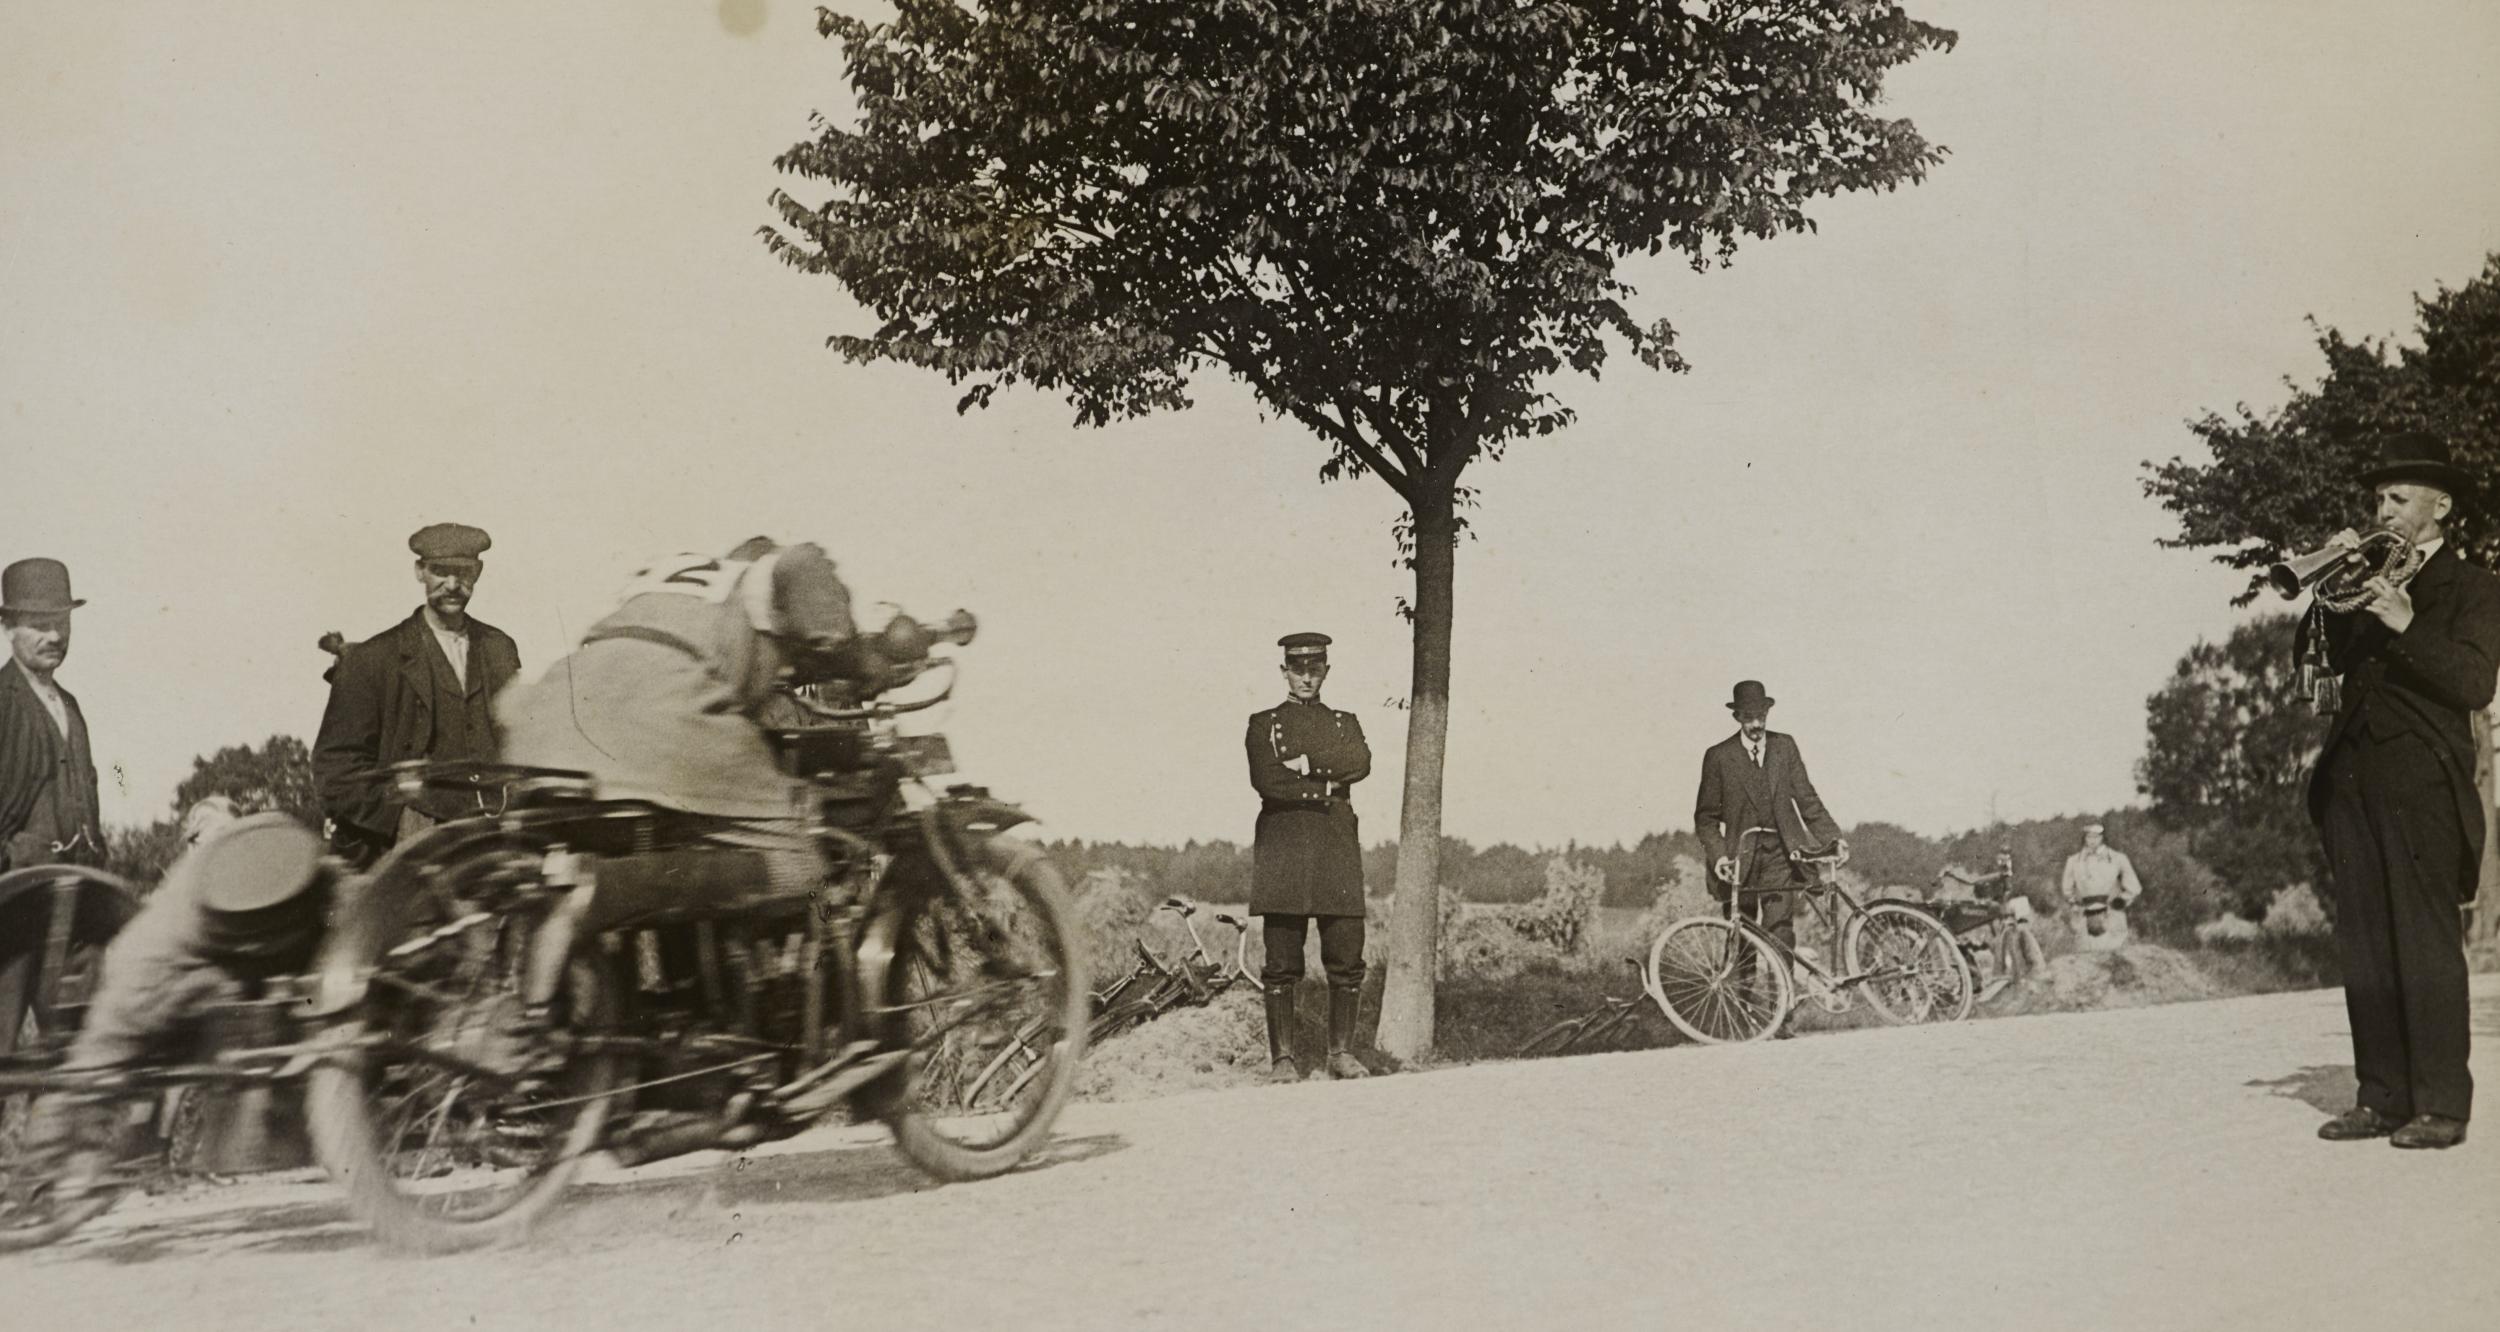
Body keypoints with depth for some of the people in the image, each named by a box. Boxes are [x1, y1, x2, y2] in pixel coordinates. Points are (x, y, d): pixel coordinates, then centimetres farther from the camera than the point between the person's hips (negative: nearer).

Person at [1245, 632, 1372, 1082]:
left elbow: (1360, 763, -4)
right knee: (1281, 963, -3)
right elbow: (1266, 780, -7)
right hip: (1281, 847, -2)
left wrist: (1305, 763, -10)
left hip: (1338, 846, 2)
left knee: (1346, 958, 0)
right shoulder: (1262, 724, 10)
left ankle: (1342, 1053, 11)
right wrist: (1326, 784, -5)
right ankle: (1282, 1057, 4)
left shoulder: (1345, 723, 19)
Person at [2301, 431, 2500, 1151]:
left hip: (2423, 782, -5)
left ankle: (2441, 1105, -1)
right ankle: (2381, 1097, 11)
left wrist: (2405, 623, -19)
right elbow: (2327, 657, 8)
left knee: (2427, 944, -6)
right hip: (2352, 779, 5)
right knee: (2365, 947, 6)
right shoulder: (2367, 580, 19)